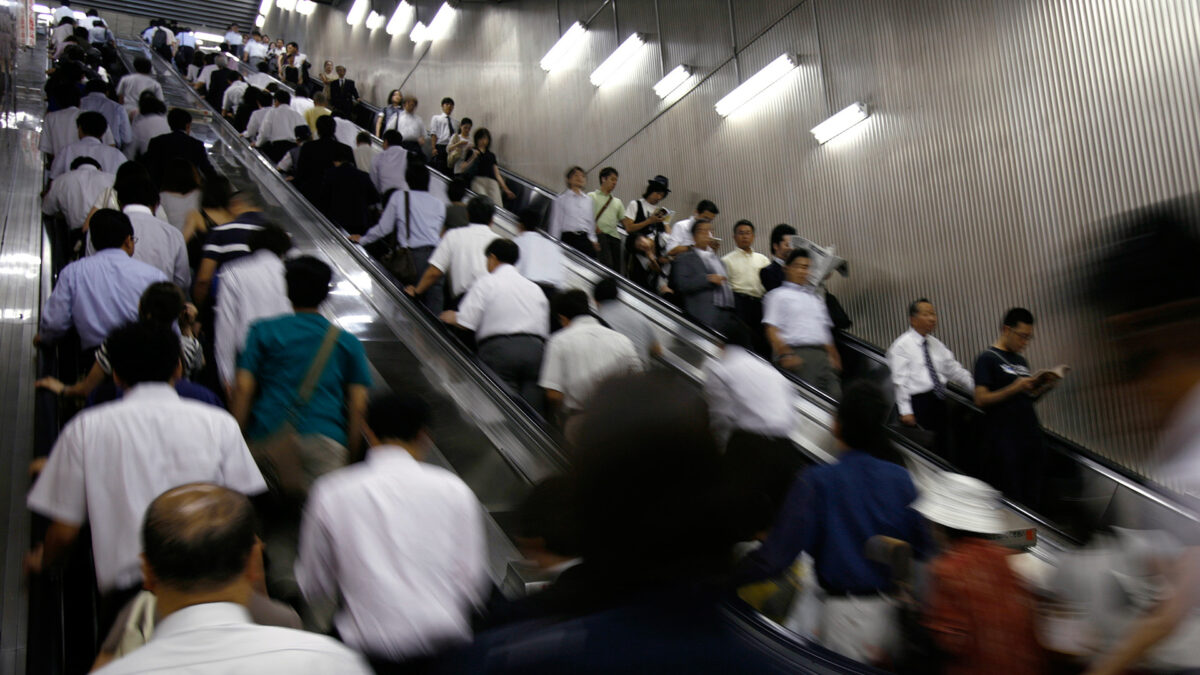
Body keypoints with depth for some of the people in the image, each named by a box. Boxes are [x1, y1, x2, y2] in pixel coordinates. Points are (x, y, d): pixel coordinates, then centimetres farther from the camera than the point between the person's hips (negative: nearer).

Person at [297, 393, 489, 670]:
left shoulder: (331, 492, -1)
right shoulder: (454, 489, -2)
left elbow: (315, 588, 7)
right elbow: (475, 586, 0)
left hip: (370, 653, 1)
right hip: (447, 648, 0)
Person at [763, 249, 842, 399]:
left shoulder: (815, 296, 28)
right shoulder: (778, 295, 8)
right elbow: (772, 331, -2)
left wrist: (833, 356, 14)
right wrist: (786, 355, -16)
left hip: (821, 354, 6)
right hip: (796, 352, -6)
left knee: (835, 395, -9)